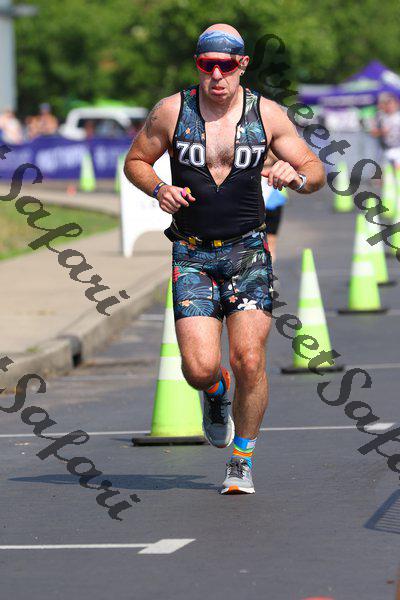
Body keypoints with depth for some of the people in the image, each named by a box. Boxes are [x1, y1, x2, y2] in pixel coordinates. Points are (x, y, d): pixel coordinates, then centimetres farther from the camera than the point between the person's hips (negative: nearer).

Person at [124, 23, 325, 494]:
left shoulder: (266, 114, 0)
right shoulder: (171, 112, -2)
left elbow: (316, 171, 7)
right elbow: (135, 161, 12)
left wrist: (296, 177, -17)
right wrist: (158, 189, -9)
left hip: (248, 252, 0)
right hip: (192, 255, 0)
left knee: (248, 362, -12)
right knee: (200, 369, -11)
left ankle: (242, 459, 10)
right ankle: (216, 394, 29)